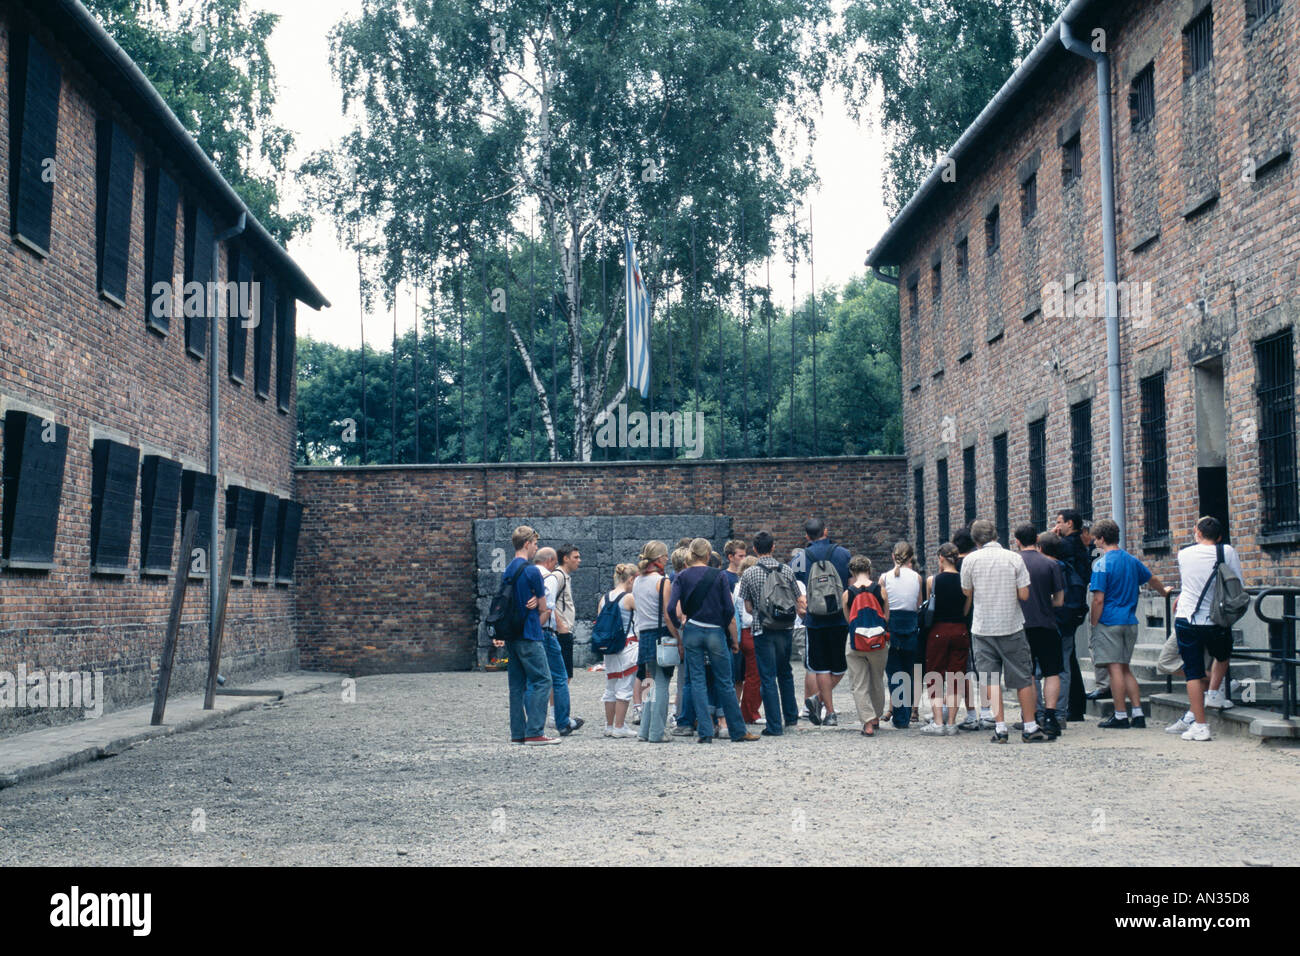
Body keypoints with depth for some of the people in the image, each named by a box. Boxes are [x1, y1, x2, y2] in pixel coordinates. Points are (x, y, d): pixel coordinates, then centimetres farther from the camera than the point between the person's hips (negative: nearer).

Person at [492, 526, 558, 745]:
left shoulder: (507, 571, 14)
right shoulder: (531, 571, -11)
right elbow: (544, 608, -4)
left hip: (511, 636, 9)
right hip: (529, 636, -8)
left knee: (517, 684, 10)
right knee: (542, 680, -6)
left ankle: (518, 733, 10)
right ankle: (535, 732, -11)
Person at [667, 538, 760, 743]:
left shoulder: (682, 577, 0)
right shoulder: (718, 575, -4)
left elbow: (672, 608, -10)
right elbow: (729, 610, -5)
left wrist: (680, 626, 7)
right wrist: (733, 639, 5)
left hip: (691, 632, 1)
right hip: (715, 632, -1)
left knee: (697, 682, 6)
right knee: (724, 683, 6)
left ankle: (705, 732, 1)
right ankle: (738, 731, 12)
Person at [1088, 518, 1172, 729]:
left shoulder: (1102, 564, -11)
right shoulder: (1131, 560, 11)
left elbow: (1098, 599, -16)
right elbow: (1153, 580, 29)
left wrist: (1093, 624, -7)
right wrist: (1164, 591, 49)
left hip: (1109, 623, -7)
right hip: (1130, 622, 7)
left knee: (1115, 668, -4)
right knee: (1125, 668, 14)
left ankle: (1120, 716, -3)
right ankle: (1138, 714, 11)